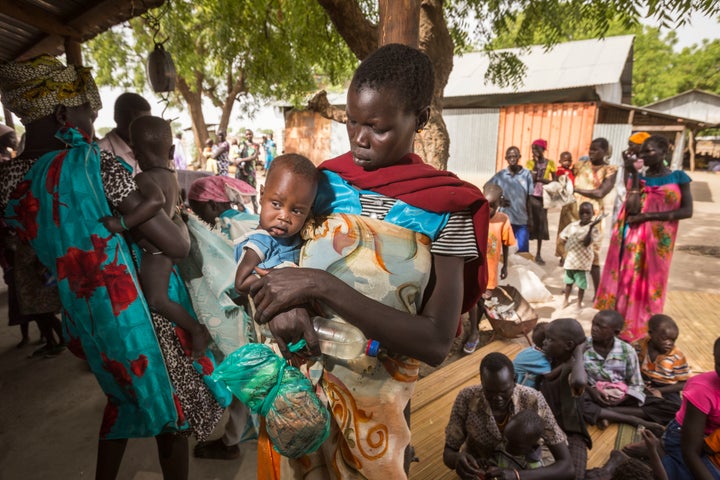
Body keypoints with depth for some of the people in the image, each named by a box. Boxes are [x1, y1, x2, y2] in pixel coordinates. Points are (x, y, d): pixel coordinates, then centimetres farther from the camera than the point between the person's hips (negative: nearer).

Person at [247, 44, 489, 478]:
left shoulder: (445, 208, -14)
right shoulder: (325, 181, -4)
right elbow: (281, 243, 3)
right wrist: (286, 299, -21)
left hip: (372, 397, -3)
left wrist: (322, 285, -28)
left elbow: (437, 342, -20)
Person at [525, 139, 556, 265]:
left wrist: (541, 179, -13)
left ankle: (538, 254, 12)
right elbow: (531, 178, -11)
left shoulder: (550, 163, 0)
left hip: (543, 196, 0)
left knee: (541, 224, 5)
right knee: (530, 222, -1)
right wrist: (536, 163, -13)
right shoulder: (530, 162, 1)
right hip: (531, 196, 0)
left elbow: (554, 181, -2)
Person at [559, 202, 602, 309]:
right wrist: (567, 246, 0)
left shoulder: (592, 228, -11)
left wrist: (590, 227, -29)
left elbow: (586, 243, -25)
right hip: (571, 259, 4)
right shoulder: (573, 225, 1)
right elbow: (562, 237, 13)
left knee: (581, 283, 5)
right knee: (568, 281, 18)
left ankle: (579, 303, 21)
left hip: (583, 260, -4)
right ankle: (566, 299, 34)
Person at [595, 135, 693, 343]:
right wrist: (635, 175, -11)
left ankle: (641, 332, 18)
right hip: (633, 239, 2)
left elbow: (687, 211, -8)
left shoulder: (678, 178, -2)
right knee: (627, 281, 7)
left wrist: (649, 216, -16)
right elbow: (632, 209, -9)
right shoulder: (639, 177, 4)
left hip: (658, 240, -2)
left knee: (649, 284, 6)